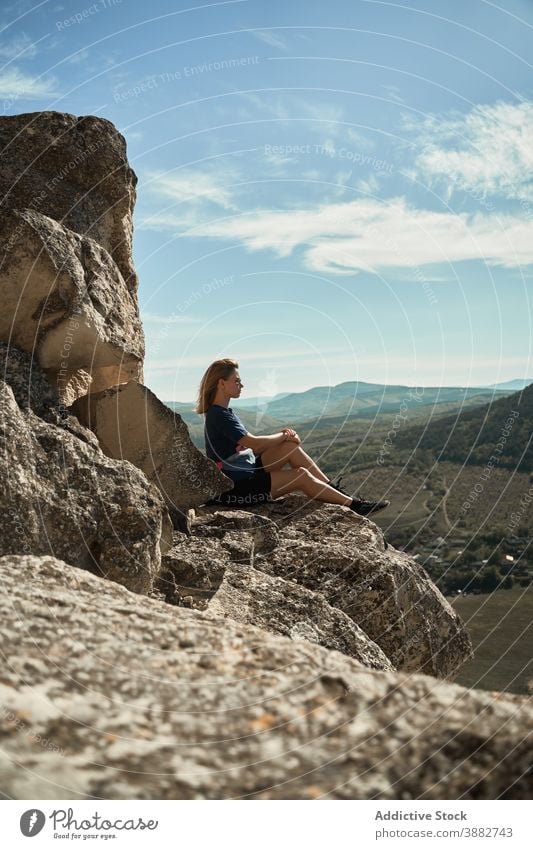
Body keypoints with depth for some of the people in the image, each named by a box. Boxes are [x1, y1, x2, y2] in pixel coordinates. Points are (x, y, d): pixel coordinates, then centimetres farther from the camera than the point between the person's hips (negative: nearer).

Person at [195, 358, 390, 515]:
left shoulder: (224, 413, 14)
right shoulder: (218, 416, -18)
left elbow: (250, 443, 13)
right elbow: (253, 443, -24)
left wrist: (282, 435, -2)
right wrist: (283, 436, -6)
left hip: (246, 472, 10)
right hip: (234, 487, -9)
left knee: (291, 447, -1)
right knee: (301, 476, -13)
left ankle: (334, 489, 3)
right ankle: (354, 505, -4)